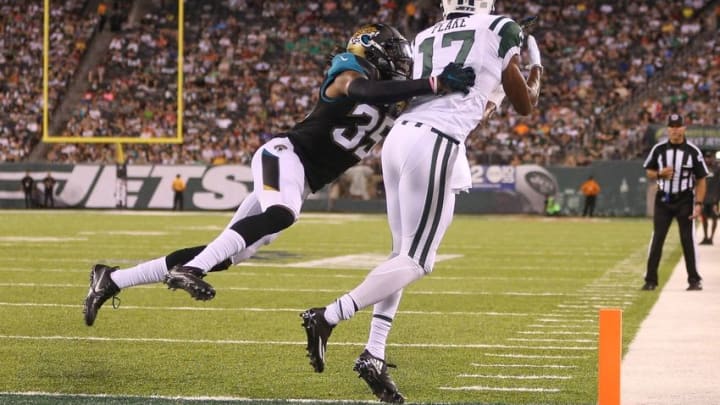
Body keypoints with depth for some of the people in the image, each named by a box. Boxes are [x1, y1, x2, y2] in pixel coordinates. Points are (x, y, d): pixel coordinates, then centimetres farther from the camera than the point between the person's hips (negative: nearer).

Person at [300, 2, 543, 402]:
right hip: (435, 145, -7)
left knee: (403, 253, 12)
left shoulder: (425, 39, 20)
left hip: (400, 136, 7)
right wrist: (537, 72, 34)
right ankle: (328, 317, -13)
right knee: (415, 261, -3)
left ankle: (373, 355, 6)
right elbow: (525, 105, 14)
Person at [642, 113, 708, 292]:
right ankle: (650, 280, 5)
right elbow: (649, 171, 10)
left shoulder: (693, 151, -6)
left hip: (684, 200, -2)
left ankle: (694, 280, 5)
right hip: (663, 200, 2)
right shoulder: (659, 149, -1)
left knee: (687, 239, -2)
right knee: (657, 239, 1)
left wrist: (698, 204, -11)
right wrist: (660, 173, -13)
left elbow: (701, 180, -3)